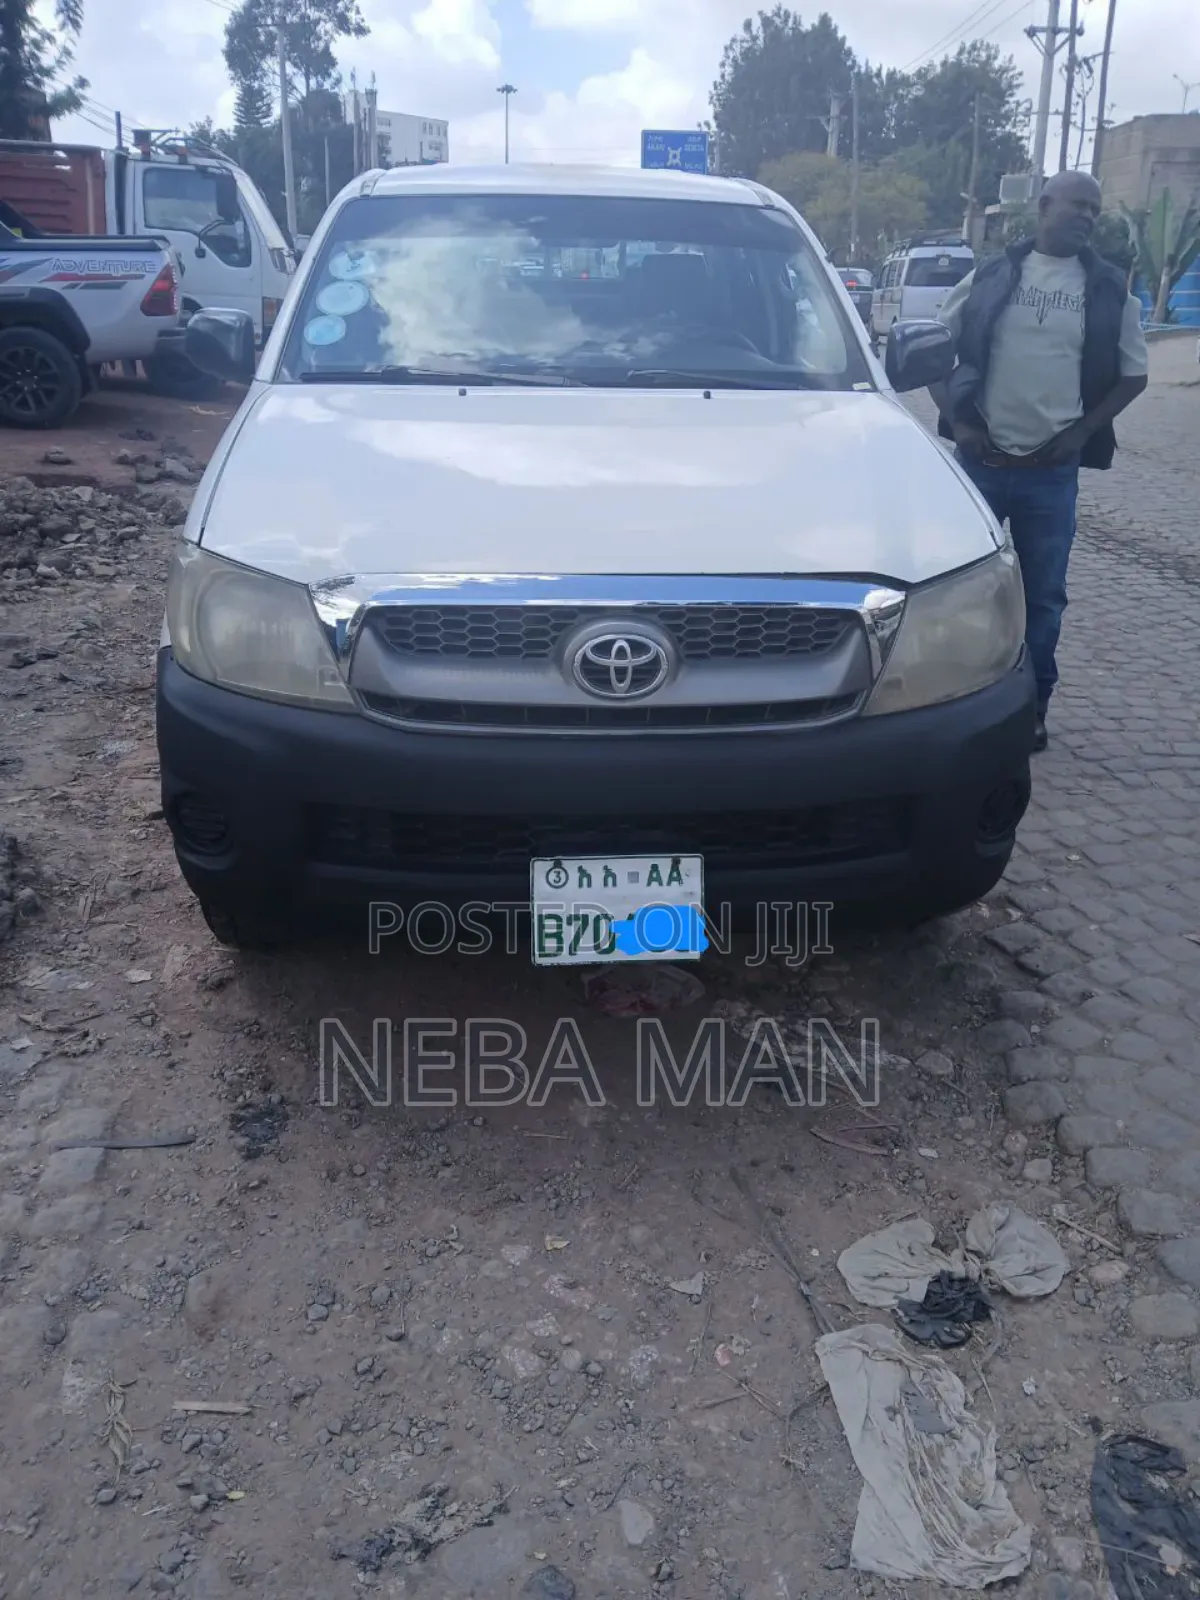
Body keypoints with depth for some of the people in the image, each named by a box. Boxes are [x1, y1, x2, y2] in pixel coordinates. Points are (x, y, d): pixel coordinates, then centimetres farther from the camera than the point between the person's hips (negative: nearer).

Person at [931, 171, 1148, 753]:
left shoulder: (1110, 290, 5)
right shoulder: (991, 276, 3)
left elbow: (1132, 374, 11)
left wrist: (1083, 430, -2)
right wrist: (956, 419, -3)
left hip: (1052, 471, 1)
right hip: (980, 460, 0)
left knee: (1042, 595, 5)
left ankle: (1030, 709, 18)